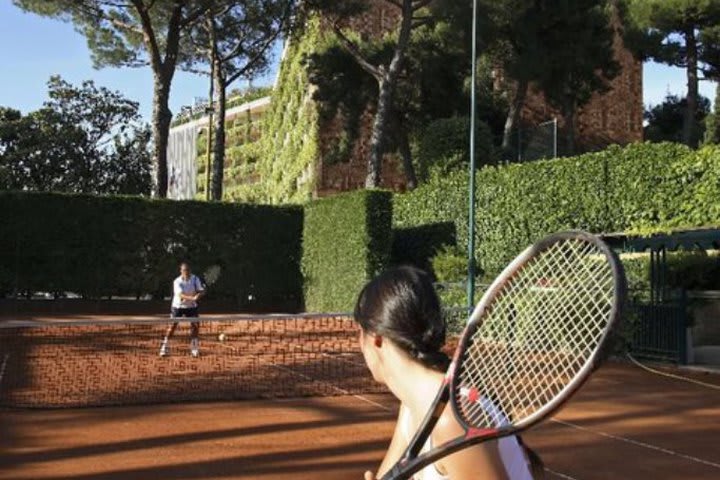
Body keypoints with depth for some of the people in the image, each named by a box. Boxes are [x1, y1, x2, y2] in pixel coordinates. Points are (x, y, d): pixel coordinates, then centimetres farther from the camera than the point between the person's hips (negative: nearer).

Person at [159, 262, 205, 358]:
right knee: (172, 326, -7)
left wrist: (198, 295, -36)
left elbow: (202, 291, -12)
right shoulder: (177, 282, -19)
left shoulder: (195, 279, -8)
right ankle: (164, 348, 3)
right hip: (178, 306, -3)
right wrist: (192, 298, -49)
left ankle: (194, 349, 11)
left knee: (195, 325, -3)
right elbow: (181, 295, -32)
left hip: (191, 306, 3)